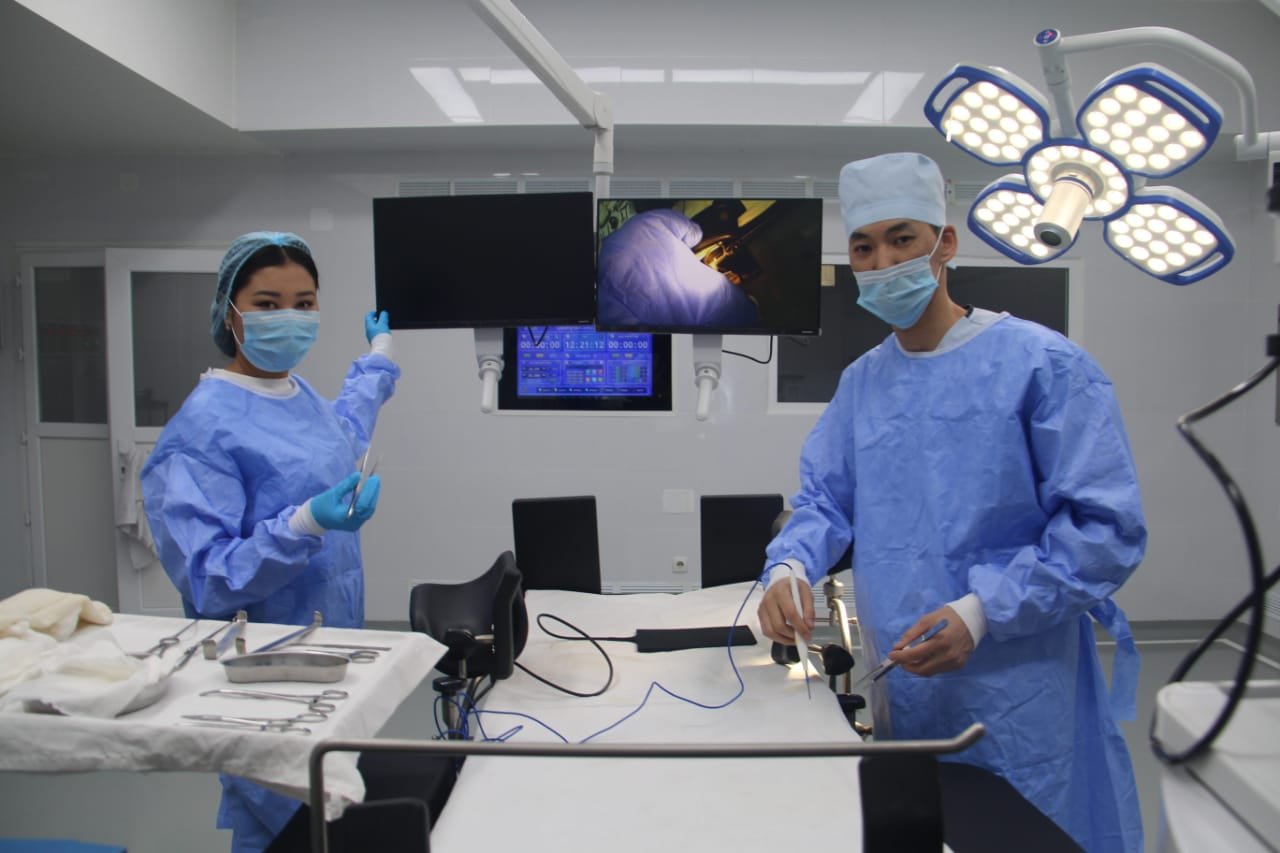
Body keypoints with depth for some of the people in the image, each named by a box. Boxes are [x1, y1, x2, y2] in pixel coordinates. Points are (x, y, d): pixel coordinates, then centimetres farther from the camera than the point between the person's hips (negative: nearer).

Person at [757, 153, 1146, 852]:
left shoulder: (1044, 365, -11)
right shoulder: (861, 382, 7)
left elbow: (1107, 529, -14)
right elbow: (824, 498, 9)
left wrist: (981, 612, -24)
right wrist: (788, 567, -13)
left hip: (1018, 696, -5)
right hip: (901, 690, 5)